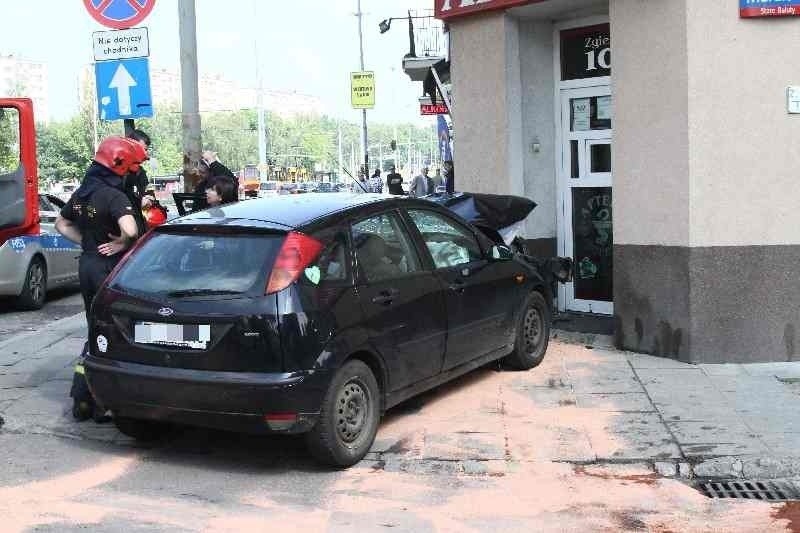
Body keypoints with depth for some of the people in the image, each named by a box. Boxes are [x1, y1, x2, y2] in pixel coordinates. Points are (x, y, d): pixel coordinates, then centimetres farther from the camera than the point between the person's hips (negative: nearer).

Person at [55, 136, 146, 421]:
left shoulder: (81, 192, 8)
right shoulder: (113, 195, -18)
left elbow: (61, 223, 23)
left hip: (86, 264, 8)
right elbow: (130, 230, -35)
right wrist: (120, 244, -15)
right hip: (108, 267, -8)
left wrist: (86, 241, 13)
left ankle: (82, 398, 19)